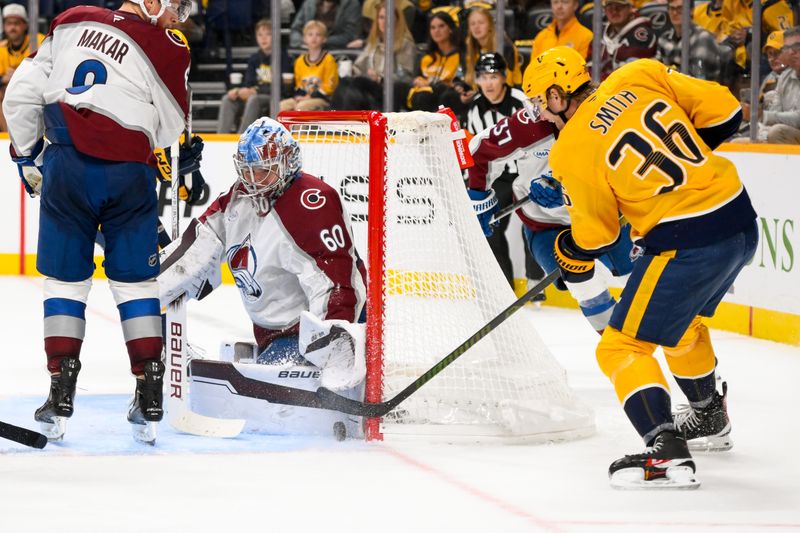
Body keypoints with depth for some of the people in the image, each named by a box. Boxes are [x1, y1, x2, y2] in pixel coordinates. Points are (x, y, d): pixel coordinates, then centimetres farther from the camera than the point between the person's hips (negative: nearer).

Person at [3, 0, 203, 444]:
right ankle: (149, 399, 8)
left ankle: (60, 398, 7)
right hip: (129, 174, -2)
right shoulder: (167, 47, 1)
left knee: (65, 280, 11)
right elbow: (170, 130, 3)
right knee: (136, 283, 10)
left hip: (65, 166, 2)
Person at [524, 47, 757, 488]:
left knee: (622, 347, 0)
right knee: (681, 320, 33)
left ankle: (666, 453, -18)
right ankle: (710, 418, 51)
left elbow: (595, 234, 1)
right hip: (740, 219, 8)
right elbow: (723, 111, 7)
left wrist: (569, 254, 22)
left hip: (688, 244, -8)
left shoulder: (572, 150, -8)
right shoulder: (639, 77, 5)